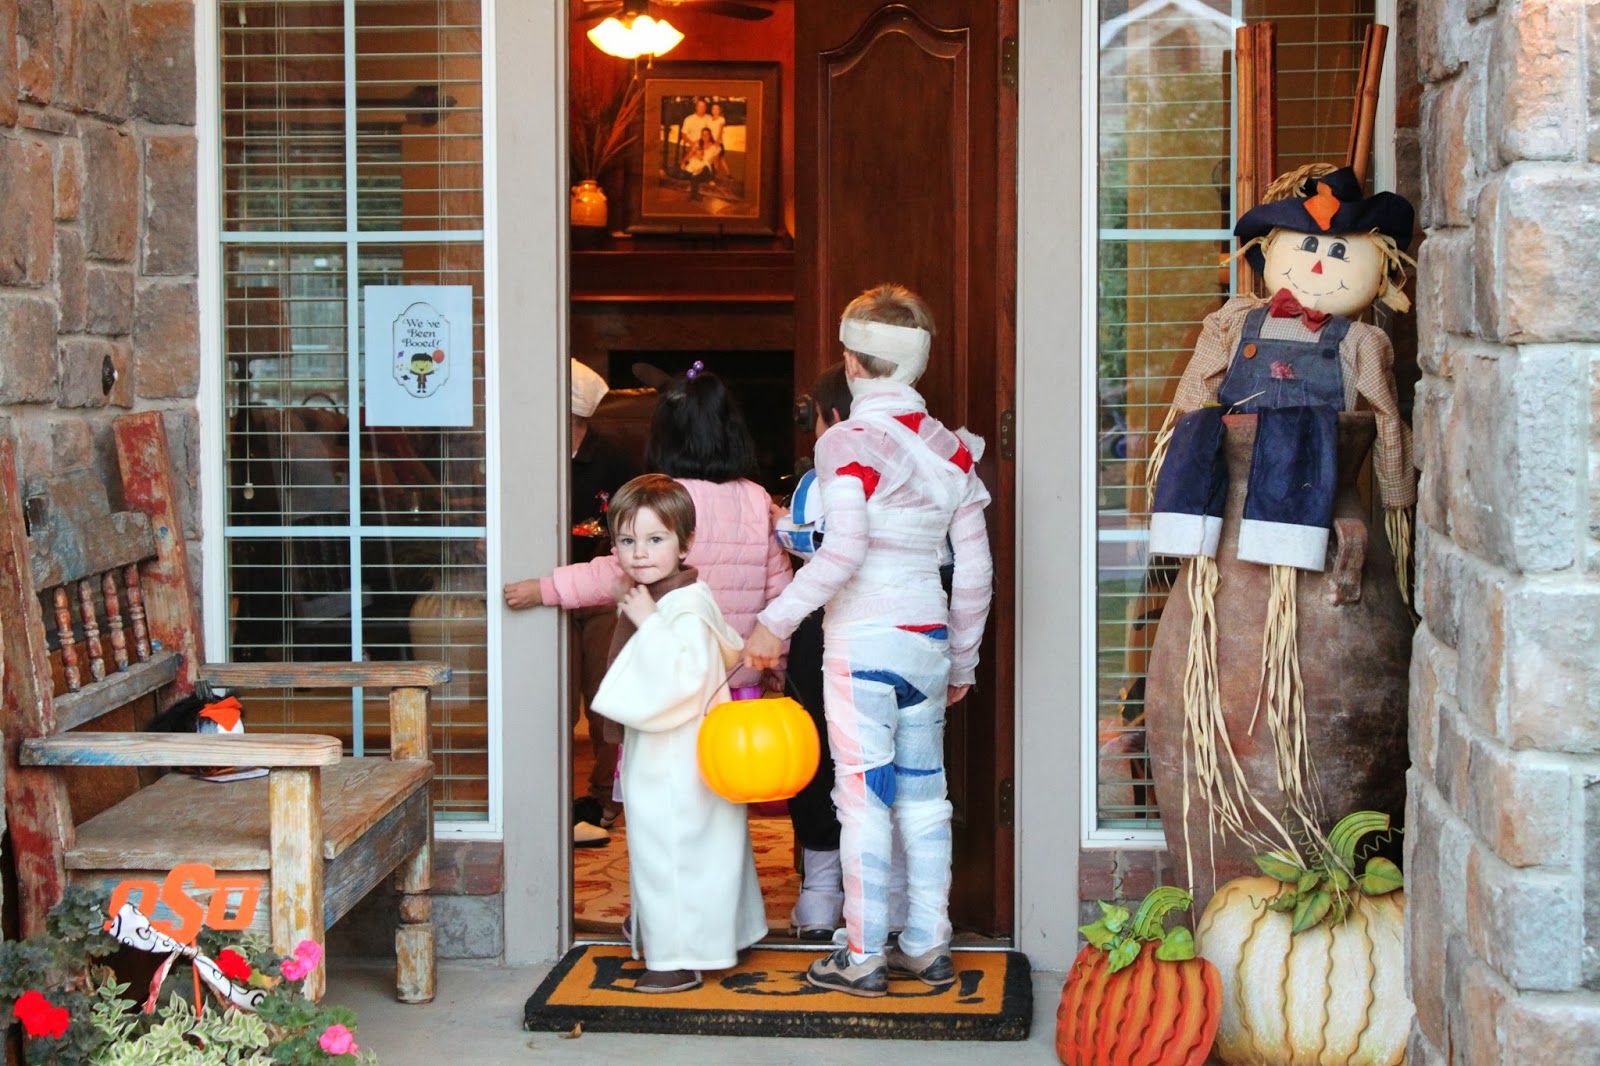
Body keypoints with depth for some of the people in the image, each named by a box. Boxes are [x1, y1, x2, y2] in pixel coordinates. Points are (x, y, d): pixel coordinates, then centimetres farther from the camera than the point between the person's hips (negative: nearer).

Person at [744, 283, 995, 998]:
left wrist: (776, 622, -17)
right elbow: (975, 571, 9)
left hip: (863, 640, -6)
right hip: (929, 640, 6)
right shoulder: (952, 449, 8)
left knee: (864, 796, 0)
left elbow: (843, 550, -24)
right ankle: (927, 946, 19)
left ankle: (864, 956, 5)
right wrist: (962, 661, 18)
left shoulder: (849, 443, -11)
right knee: (923, 792, 12)